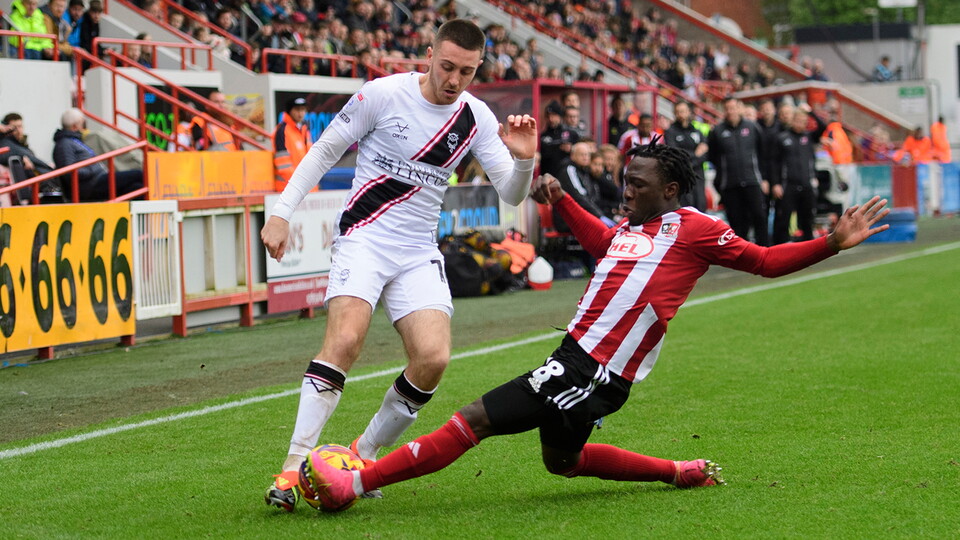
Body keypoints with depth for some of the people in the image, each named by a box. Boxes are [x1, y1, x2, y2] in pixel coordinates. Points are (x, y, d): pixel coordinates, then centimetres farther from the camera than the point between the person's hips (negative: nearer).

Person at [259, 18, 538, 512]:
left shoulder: (476, 118, 4)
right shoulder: (383, 94, -8)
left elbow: (511, 195, 3)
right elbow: (324, 151, 1)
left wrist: (523, 159, -18)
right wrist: (281, 213, -5)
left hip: (419, 253, 4)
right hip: (364, 236, -4)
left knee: (433, 359, -14)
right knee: (344, 340, -25)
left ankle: (364, 454, 6)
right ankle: (294, 466, -22)